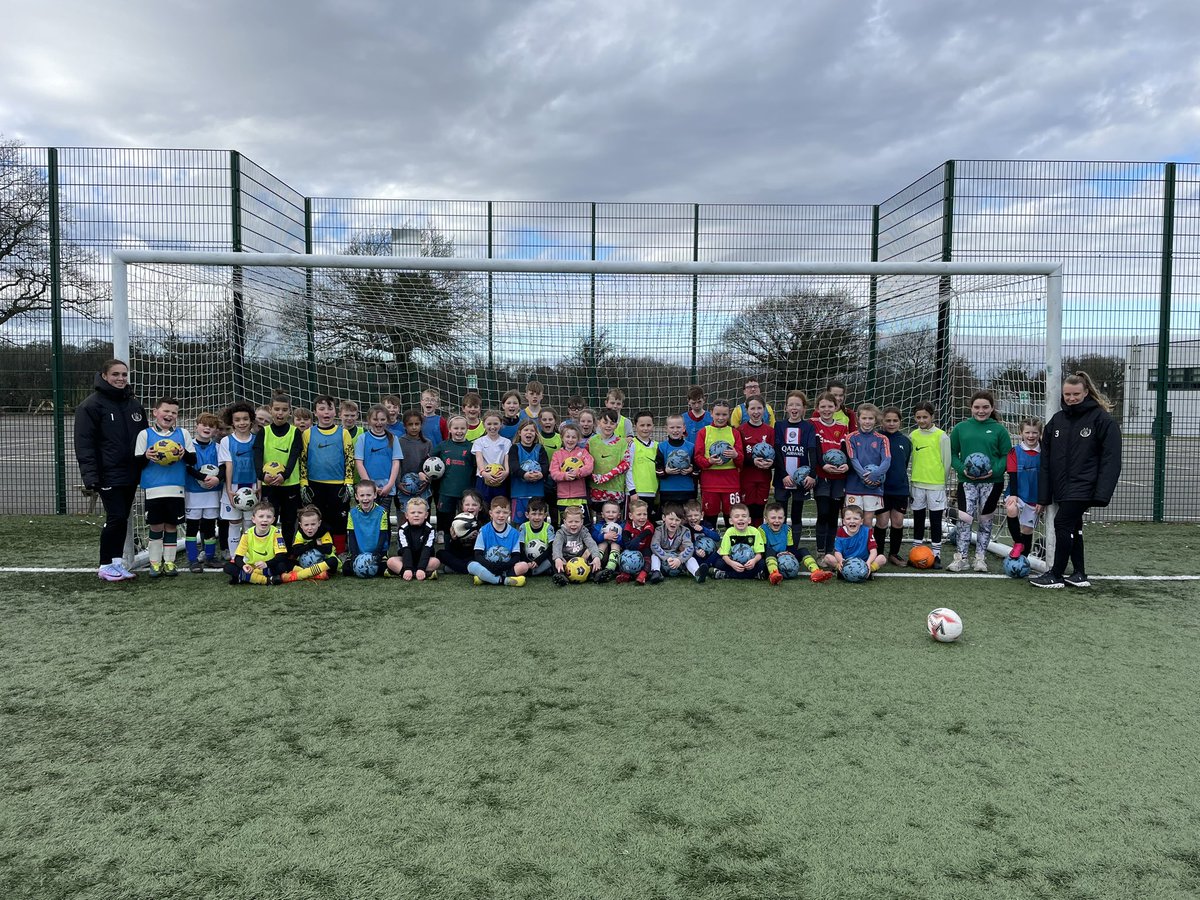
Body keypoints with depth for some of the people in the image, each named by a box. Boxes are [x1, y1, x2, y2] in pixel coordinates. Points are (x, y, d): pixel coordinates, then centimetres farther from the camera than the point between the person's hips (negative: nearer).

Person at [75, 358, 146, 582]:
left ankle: (117, 562, 18)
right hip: (109, 474, -6)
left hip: (130, 473, 6)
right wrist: (90, 475, -16)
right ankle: (106, 566, 5)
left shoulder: (134, 404, 13)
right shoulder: (91, 405, -6)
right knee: (116, 518, -8)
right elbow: (84, 443, -9)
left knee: (122, 518, 10)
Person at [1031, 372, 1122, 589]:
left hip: (1083, 487, -6)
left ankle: (1056, 575, 2)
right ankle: (1079, 575, 23)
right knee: (1073, 527, 12)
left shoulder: (1101, 419, -6)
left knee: (1063, 523, -9)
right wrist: (1043, 496, 6)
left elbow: (1111, 459, -10)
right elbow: (1045, 460, 9)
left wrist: (1101, 494, -18)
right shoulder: (1057, 420, 9)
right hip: (1062, 488, 6)